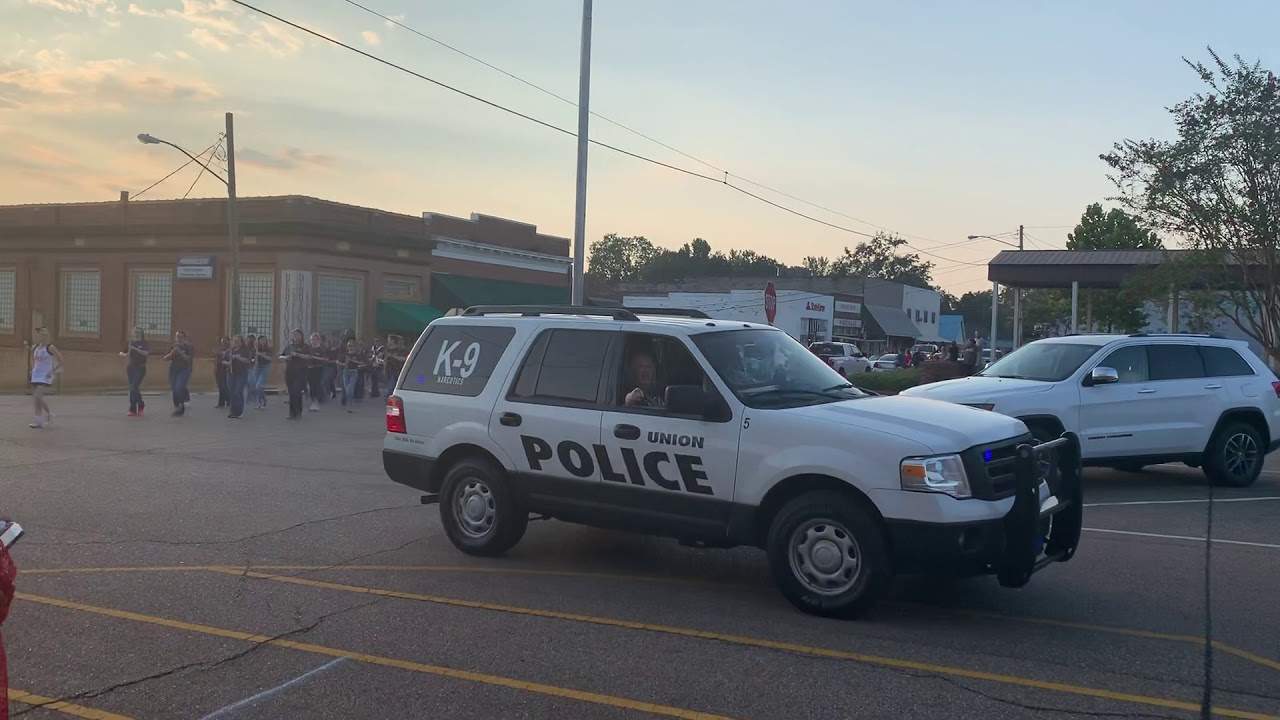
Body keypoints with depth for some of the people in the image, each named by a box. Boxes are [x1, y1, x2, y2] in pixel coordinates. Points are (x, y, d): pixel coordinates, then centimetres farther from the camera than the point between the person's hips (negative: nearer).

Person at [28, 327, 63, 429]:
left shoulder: (50, 348, -8)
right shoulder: (35, 348, 11)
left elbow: (60, 360, -9)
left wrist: (53, 371, -12)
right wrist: (33, 369, 16)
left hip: (45, 377, -7)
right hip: (36, 376, 7)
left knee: (37, 397, -17)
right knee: (35, 399, 5)